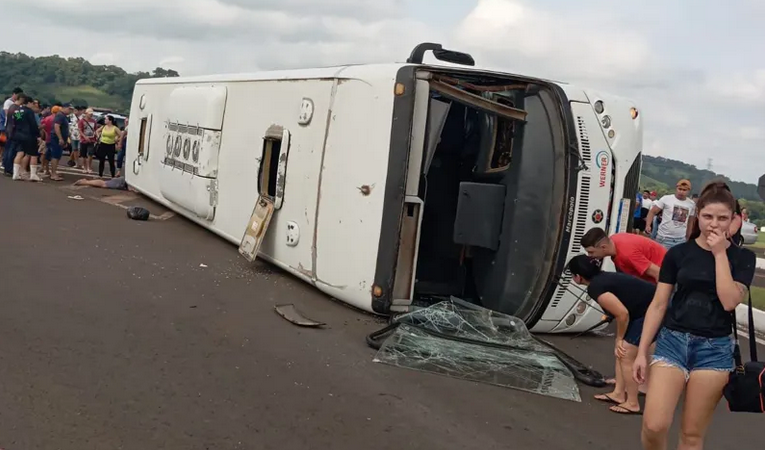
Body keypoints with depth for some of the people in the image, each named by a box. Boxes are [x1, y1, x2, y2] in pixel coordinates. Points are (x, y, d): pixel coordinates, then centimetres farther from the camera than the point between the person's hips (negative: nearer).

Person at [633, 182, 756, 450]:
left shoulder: (742, 258, 1)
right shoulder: (678, 253, 2)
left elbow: (729, 301, -15)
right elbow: (658, 305, 3)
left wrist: (720, 254, -12)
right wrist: (642, 351, 0)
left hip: (715, 349, 0)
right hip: (673, 341, 0)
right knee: (654, 426, -12)